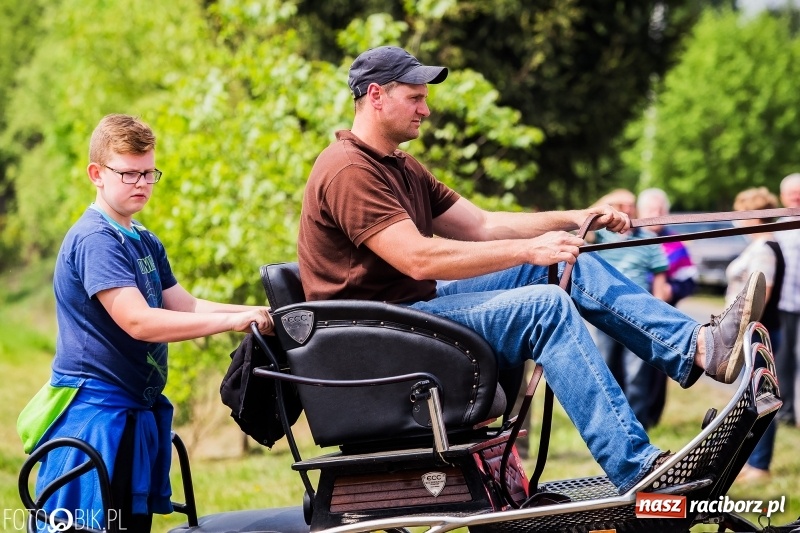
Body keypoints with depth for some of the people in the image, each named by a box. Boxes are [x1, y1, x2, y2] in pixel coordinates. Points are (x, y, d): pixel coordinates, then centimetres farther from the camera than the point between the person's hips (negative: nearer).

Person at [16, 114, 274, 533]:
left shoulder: (145, 243, 15)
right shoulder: (93, 240, -15)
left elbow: (185, 306, 12)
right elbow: (138, 322, -24)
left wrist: (257, 313, -3)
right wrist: (231, 321, -25)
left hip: (137, 415, 9)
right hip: (95, 414, -9)